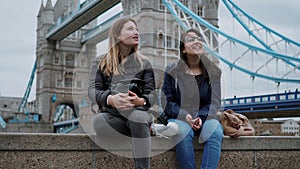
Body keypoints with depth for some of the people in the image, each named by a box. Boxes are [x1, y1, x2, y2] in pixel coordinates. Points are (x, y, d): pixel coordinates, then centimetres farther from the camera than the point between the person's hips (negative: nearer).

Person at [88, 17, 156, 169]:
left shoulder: (144, 63, 17)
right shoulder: (100, 62, 15)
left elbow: (151, 94, 7)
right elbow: (93, 91, 0)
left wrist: (140, 101, -19)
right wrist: (110, 99, -24)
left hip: (137, 113, 1)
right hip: (111, 114, 0)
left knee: (139, 117, -37)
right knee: (99, 120, -37)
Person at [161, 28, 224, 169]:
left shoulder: (212, 71, 6)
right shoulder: (172, 71, 1)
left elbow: (214, 101, 3)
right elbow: (168, 102, 0)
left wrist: (201, 117, -16)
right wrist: (184, 116, -18)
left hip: (204, 117, 2)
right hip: (178, 118, -1)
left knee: (215, 130, -31)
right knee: (183, 131, -35)